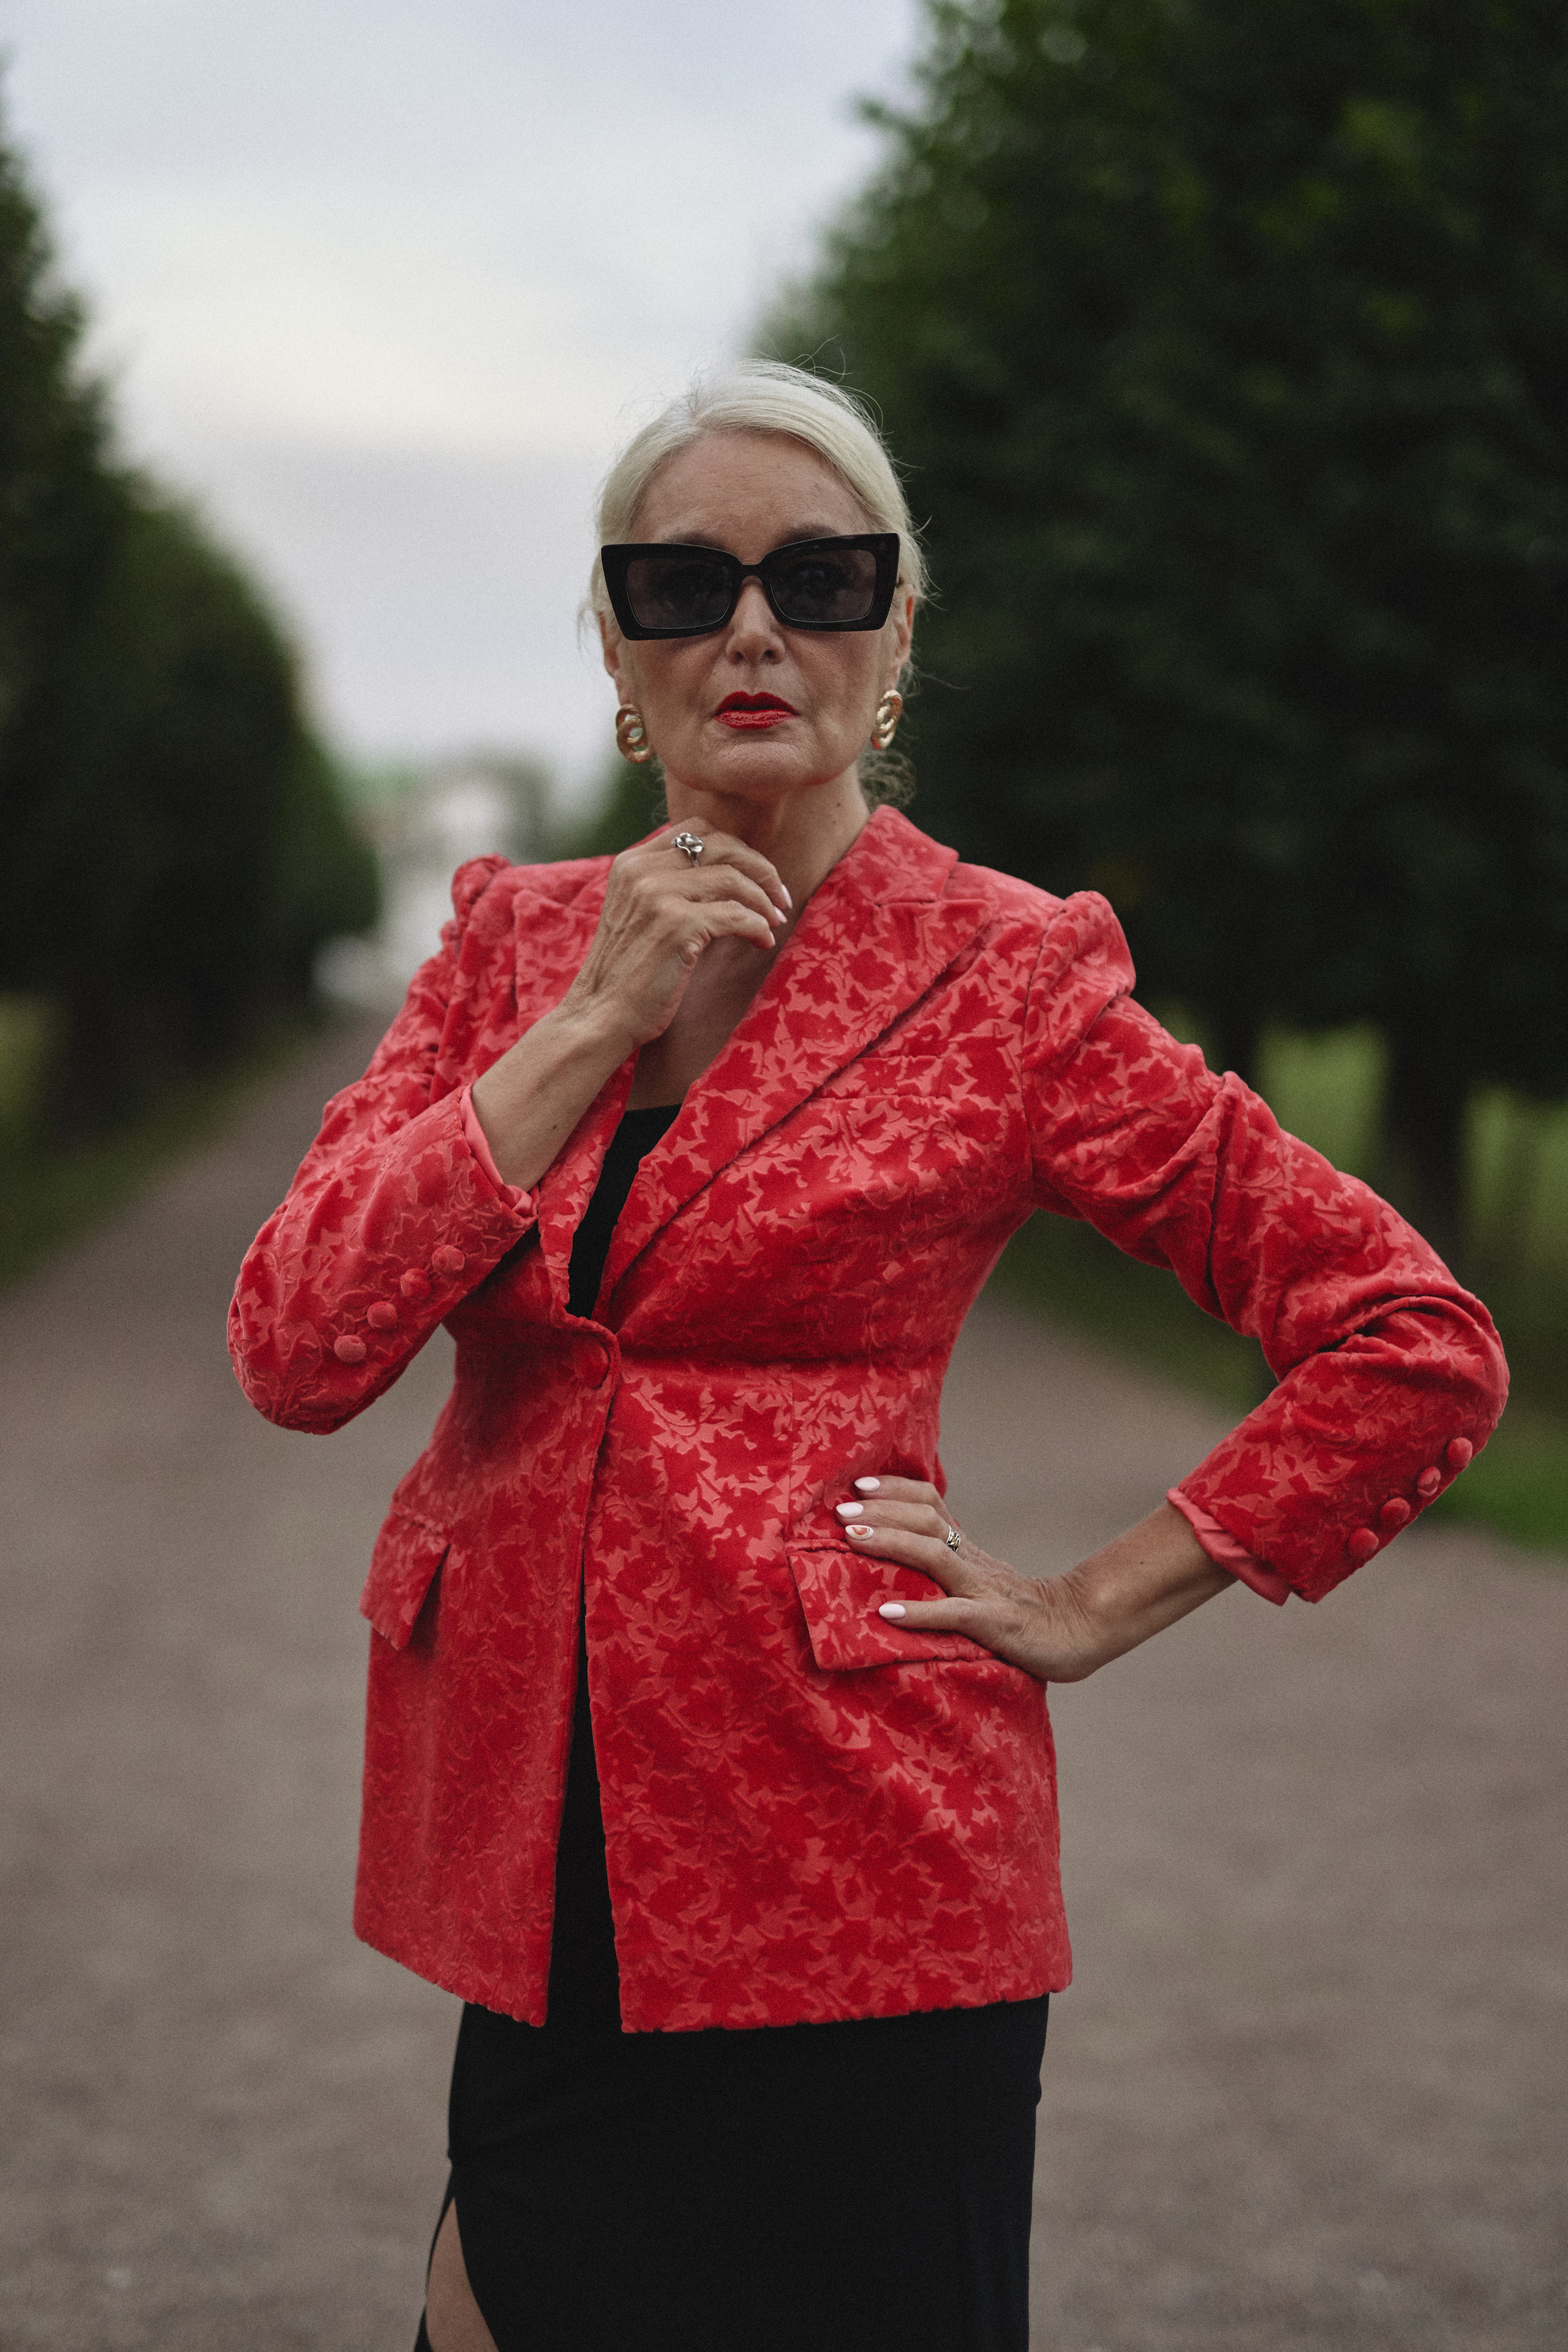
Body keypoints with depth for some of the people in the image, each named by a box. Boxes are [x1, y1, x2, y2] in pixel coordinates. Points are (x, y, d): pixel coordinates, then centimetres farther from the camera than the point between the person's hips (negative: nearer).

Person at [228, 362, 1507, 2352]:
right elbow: (294, 1353, -6)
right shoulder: (510, 940, 7)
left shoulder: (1006, 977, -5)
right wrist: (597, 1021, -11)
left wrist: (1090, 1611, -4)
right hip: (528, 1860, 4)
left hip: (842, 1880, -4)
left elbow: (1418, 1344, -4)